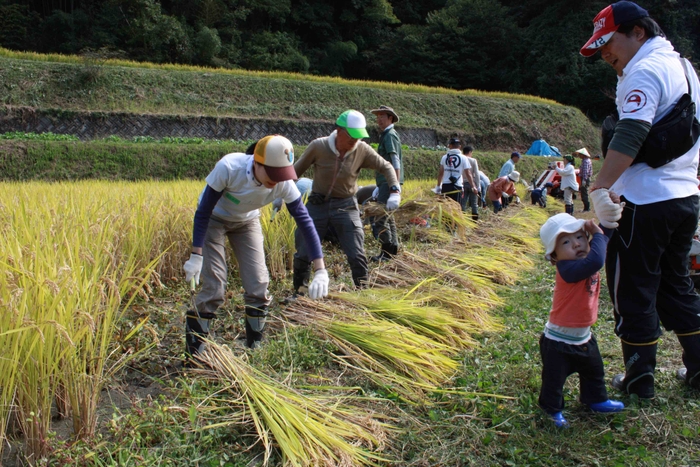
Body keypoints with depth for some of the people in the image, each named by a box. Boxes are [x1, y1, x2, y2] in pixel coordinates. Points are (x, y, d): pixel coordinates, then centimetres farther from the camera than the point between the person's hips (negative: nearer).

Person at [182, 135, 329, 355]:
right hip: (214, 219, -3)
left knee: (258, 285, -3)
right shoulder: (228, 168, -36)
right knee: (214, 287, -11)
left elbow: (305, 222, -26)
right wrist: (196, 256, -29)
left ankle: (255, 347, 16)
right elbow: (203, 211, -26)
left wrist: (320, 271, -32)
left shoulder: (284, 184, -27)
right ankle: (194, 351, 7)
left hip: (247, 222, 3)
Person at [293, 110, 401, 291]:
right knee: (303, 255, 6)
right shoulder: (318, 146, -13)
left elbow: (386, 167, 2)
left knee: (357, 255, -2)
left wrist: (395, 191, -12)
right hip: (317, 205, 0)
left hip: (346, 206, 0)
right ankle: (298, 292, 25)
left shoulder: (362, 150, -10)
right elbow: (296, 171, -1)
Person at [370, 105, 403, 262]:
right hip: (385, 182, 11)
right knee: (388, 216, 16)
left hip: (389, 182, -11)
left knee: (379, 217, -12)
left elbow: (395, 160, -19)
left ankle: (387, 252, -9)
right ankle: (393, 248, 24)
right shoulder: (386, 135, 20)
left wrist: (396, 184, -26)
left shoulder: (390, 135, -11)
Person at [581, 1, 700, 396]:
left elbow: (629, 137, -26)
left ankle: (640, 380, 13)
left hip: (646, 201, -9)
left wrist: (600, 188, -28)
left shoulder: (644, 71, -13)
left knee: (634, 291, 2)